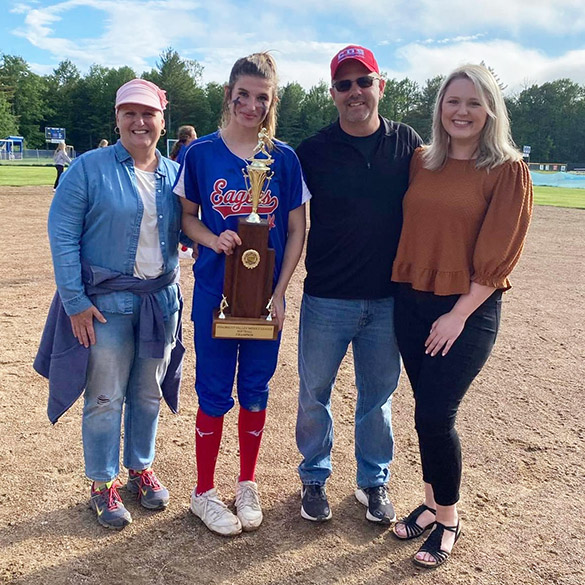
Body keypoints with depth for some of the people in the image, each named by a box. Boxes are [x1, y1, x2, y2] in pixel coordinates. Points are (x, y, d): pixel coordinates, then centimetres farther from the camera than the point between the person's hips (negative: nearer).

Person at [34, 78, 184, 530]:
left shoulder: (176, 174, 6)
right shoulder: (89, 168, -6)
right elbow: (62, 234, -9)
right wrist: (74, 302, -14)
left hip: (162, 301, 4)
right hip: (105, 302, -4)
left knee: (149, 395, 15)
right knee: (105, 399, 4)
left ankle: (142, 471, 34)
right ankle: (103, 485, 22)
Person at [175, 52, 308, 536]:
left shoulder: (285, 158, 0)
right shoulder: (201, 153, -1)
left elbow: (297, 231, 1)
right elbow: (187, 218, 5)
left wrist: (279, 293, -6)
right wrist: (213, 239, -16)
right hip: (215, 292, -1)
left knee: (255, 391, 11)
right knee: (215, 394, 6)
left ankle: (248, 486, 30)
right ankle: (204, 492, 24)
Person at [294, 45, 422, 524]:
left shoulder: (407, 144, 2)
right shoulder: (313, 152, -3)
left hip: (388, 299, 1)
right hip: (327, 299, -1)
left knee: (378, 395, 14)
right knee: (315, 393, 10)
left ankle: (374, 482, 33)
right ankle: (315, 478, 32)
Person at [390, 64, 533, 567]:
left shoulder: (509, 171, -7)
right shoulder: (421, 162, 7)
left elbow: (498, 256, -11)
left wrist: (459, 314, -14)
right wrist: (405, 290, 2)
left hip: (469, 310, -4)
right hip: (412, 301, 4)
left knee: (434, 415, -4)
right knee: (428, 413, 12)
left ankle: (448, 519, 19)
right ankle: (432, 503, 32)